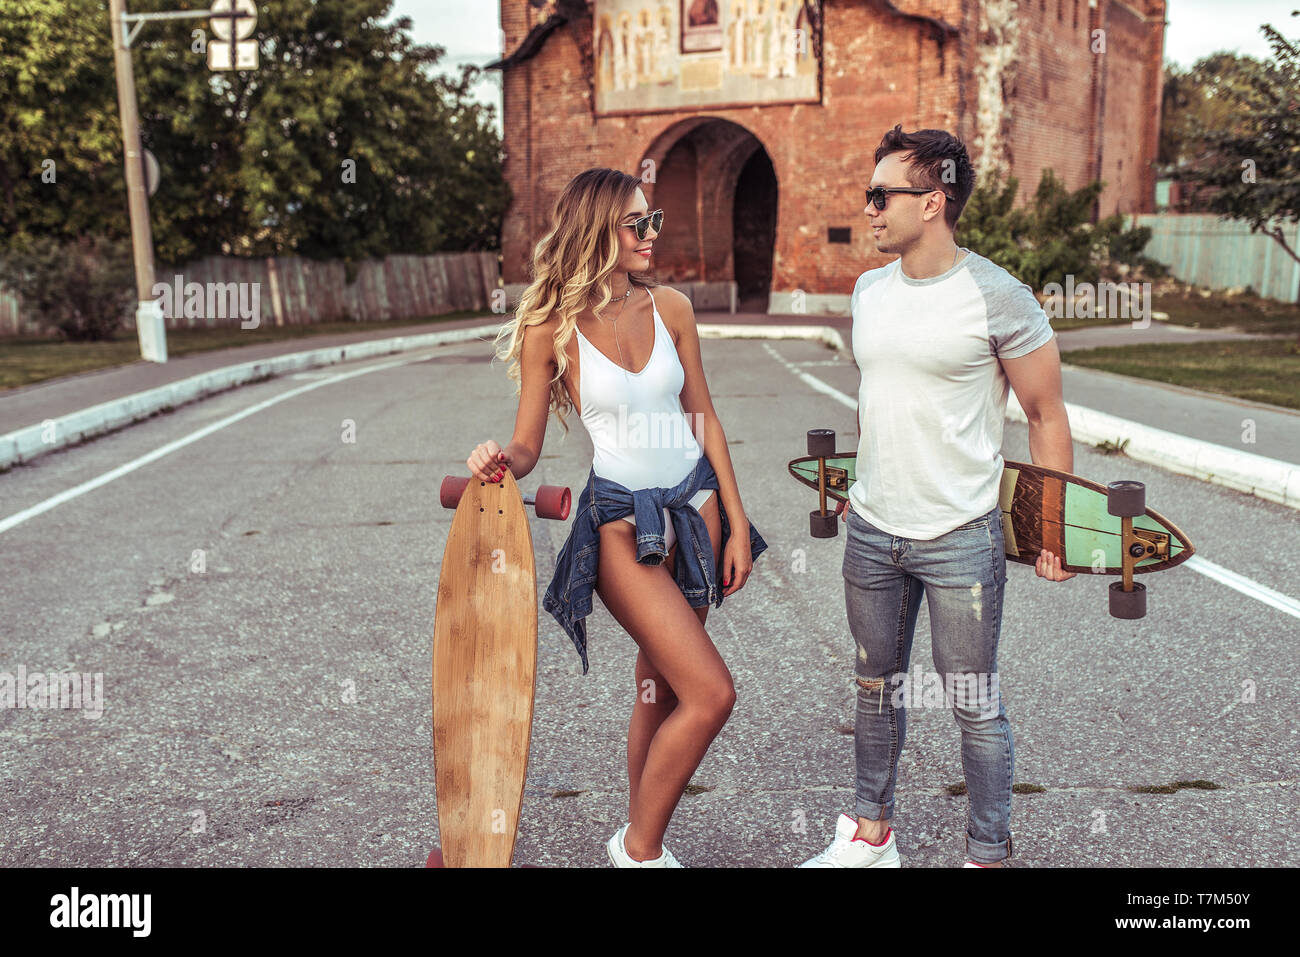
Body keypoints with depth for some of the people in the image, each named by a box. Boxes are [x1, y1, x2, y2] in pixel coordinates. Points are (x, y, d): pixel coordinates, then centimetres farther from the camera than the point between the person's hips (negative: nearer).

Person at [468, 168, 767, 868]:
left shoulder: (669, 307, 3)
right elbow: (527, 447, -4)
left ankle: (641, 838, 30)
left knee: (660, 687, 12)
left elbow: (703, 418, 8)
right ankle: (640, 848, 11)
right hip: (620, 519, -5)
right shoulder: (552, 328, -9)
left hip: (693, 502, 5)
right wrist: (496, 461, -28)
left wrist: (736, 521, 7)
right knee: (710, 694, -10)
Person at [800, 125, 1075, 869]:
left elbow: (1047, 415, -7)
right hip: (871, 530, 6)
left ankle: (989, 855, 21)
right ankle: (871, 833, 34)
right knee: (878, 685, 18)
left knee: (975, 705, 4)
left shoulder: (998, 298, -13)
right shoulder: (870, 290, 6)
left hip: (961, 536, -6)